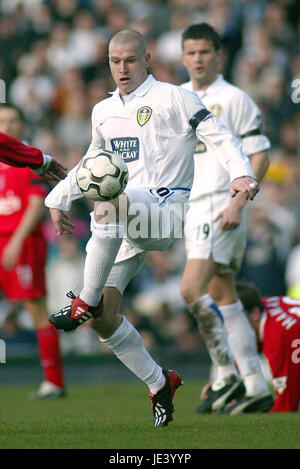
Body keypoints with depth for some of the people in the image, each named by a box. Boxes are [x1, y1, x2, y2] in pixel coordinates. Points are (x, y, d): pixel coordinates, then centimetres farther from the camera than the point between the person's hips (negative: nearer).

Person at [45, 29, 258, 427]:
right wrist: (59, 200, 29)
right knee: (104, 316, -6)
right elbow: (91, 164, 36)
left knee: (107, 200, -40)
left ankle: (86, 301, -30)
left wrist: (241, 173, -20)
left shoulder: (172, 97, 2)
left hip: (166, 205, -7)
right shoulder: (103, 113, 21)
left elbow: (219, 135, -4)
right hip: (127, 222, 7)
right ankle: (159, 383, 9)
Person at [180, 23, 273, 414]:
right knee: (223, 297, 8)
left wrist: (238, 202, -17)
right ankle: (255, 386, 12)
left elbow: (260, 155, -8)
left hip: (221, 207, -7)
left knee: (192, 290, -19)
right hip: (191, 208, 7)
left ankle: (228, 375, -9)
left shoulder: (234, 99, -6)